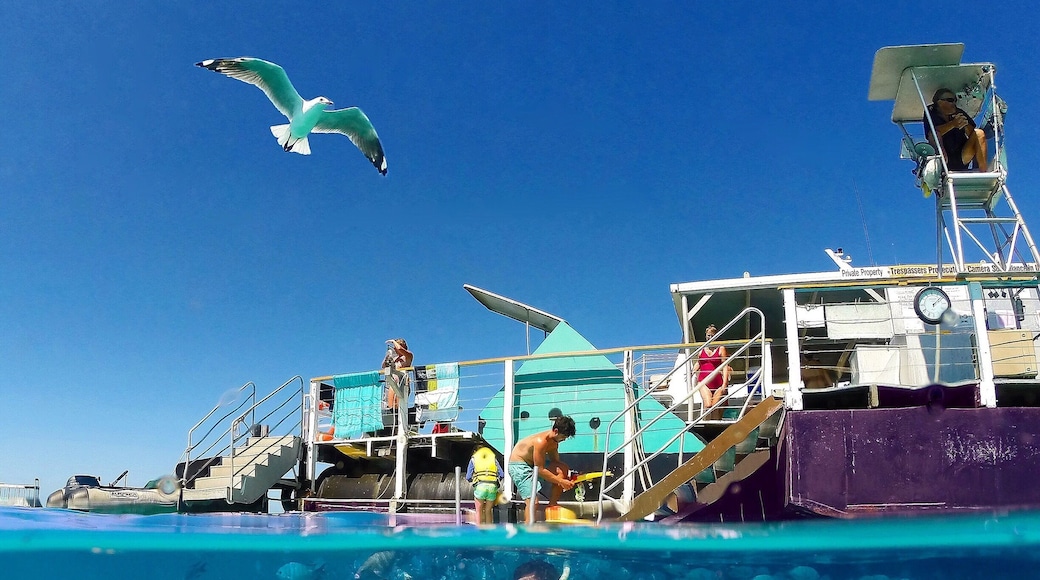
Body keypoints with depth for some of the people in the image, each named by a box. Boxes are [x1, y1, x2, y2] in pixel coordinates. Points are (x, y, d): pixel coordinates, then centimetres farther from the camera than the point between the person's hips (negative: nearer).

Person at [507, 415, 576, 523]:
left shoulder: (554, 442, -2)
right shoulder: (541, 441, -30)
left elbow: (555, 463, 8)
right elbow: (540, 471, -27)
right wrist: (561, 482, -22)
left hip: (532, 463, 8)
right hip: (518, 465, -8)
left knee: (563, 469, -7)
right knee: (533, 501, -20)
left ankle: (552, 505, 2)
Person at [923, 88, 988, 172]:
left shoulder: (959, 113, 5)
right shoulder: (931, 114, -4)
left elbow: (973, 133, -2)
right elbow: (931, 134, -24)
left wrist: (966, 125, -23)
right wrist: (952, 124, -33)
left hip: (962, 159, 4)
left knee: (979, 133, -11)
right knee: (935, 134, -23)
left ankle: (984, 171, -18)